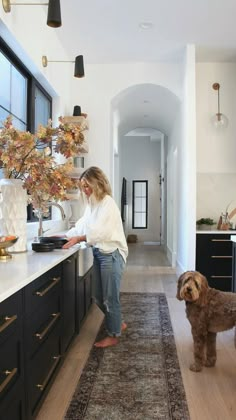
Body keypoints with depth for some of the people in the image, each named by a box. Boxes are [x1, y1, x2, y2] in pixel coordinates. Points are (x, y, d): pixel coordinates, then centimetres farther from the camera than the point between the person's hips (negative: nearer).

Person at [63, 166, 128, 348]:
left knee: (110, 297, 3)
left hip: (111, 254, -9)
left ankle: (114, 335, 20)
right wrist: (66, 236, 1)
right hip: (99, 253, 9)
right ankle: (118, 324, 36)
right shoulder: (92, 203, 10)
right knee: (98, 296, 16)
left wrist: (79, 239, -23)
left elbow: (101, 231, -21)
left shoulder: (108, 203, -15)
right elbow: (82, 224, 11)